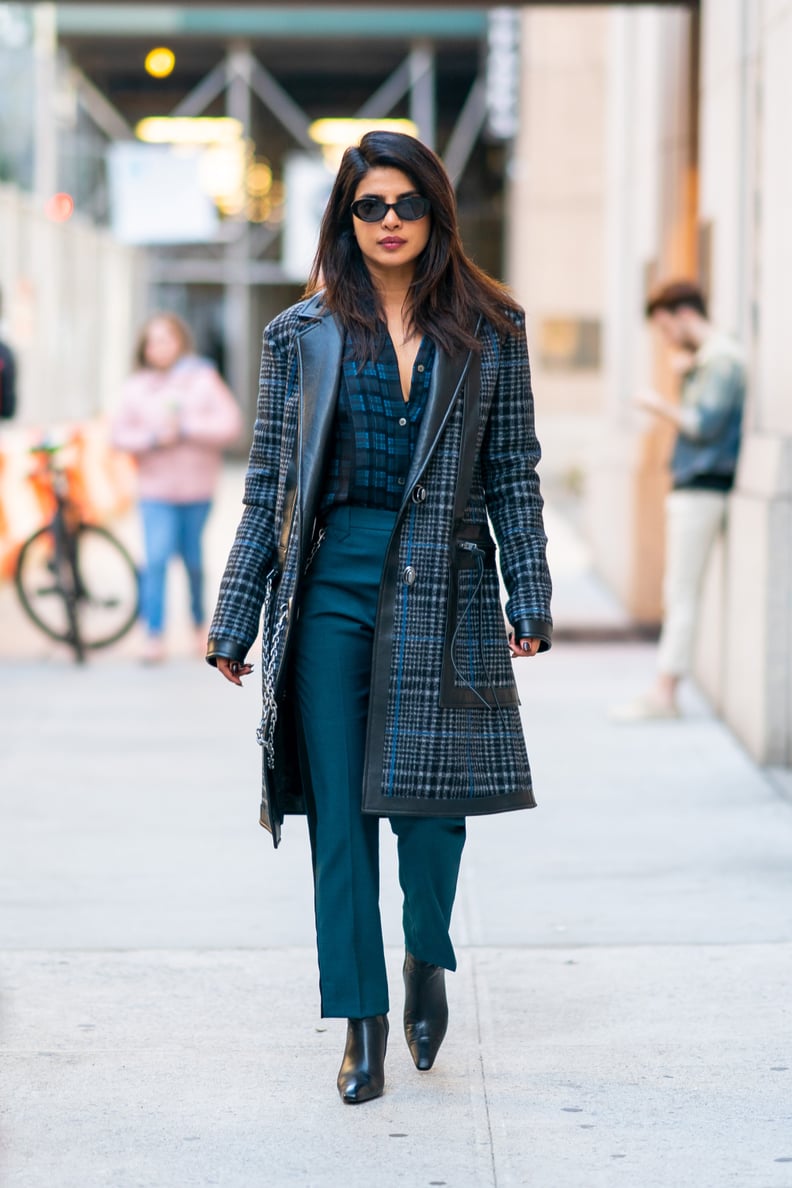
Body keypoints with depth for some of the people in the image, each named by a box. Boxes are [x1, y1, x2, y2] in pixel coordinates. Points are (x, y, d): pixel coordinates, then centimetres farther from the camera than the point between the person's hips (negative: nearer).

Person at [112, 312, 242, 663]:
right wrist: (153, 438, -14)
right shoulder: (136, 387, 5)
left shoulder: (203, 380, 1)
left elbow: (230, 424, -7)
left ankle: (200, 622, 32)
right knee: (156, 559, -12)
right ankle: (154, 635, -13)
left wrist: (185, 428, -14)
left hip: (196, 489, 0)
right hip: (156, 490, 0)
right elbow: (120, 434, 2)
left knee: (193, 561, 10)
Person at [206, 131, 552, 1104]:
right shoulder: (303, 335, 6)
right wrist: (234, 623, 5)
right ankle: (362, 1018, 10)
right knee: (339, 808, 0)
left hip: (441, 585, 0)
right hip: (333, 579, 1)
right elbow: (268, 487, 7)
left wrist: (528, 600, -1)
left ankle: (427, 958, 28)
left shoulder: (489, 329, 6)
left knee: (429, 790, -2)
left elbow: (513, 474, 6)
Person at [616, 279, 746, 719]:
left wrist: (659, 405, -7)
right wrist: (684, 372, 10)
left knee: (682, 596, -9)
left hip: (702, 489, -10)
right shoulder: (705, 358, 18)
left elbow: (704, 424, -20)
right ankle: (664, 692, 14)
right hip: (688, 487, 10)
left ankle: (664, 693, -9)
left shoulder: (722, 359, -13)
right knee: (675, 594, 11)